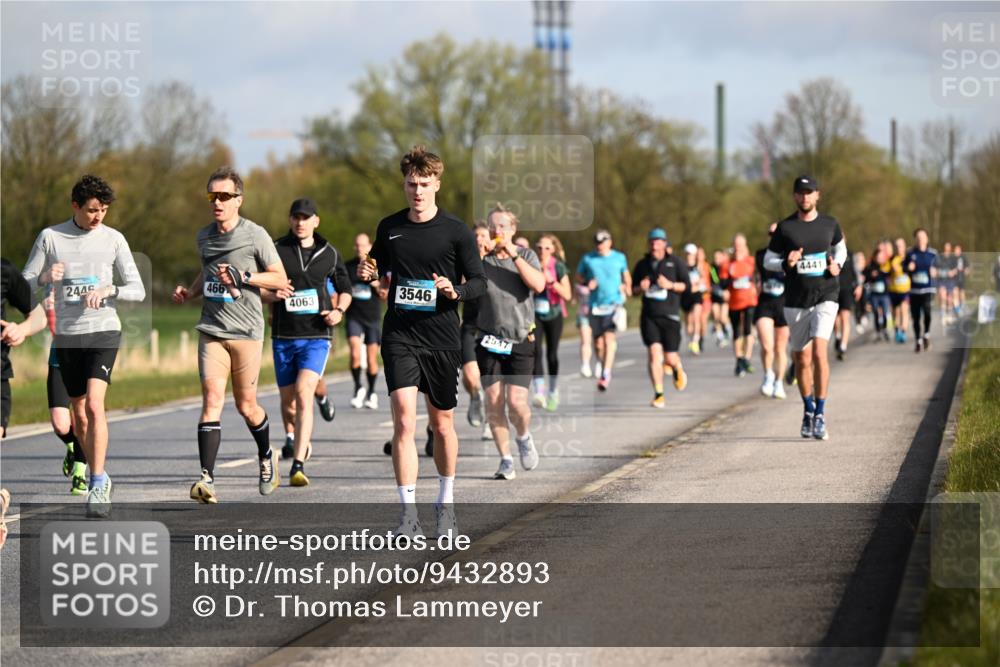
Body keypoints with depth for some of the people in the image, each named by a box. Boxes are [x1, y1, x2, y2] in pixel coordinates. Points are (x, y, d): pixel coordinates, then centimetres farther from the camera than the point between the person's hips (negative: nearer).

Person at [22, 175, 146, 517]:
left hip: (103, 332, -2)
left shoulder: (113, 239, 1)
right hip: (66, 336, 2)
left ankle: (98, 485, -18)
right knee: (80, 413, 8)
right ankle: (100, 479, 24)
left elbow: (137, 290, 2)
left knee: (94, 404, -19)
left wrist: (108, 290, -18)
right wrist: (45, 277, -18)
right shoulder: (50, 237, 2)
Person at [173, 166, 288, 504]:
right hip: (212, 330, 3)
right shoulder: (205, 236, 11)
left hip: (246, 331, -3)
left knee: (245, 405, 6)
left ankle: (266, 457, 36)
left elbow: (280, 278, -2)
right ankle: (206, 477, -18)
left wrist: (243, 277, -15)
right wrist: (189, 292, 9)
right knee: (212, 398, -13)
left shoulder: (255, 235, -4)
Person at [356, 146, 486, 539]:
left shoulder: (456, 232, -3)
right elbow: (378, 265, 21)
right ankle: (408, 513, -14)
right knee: (404, 420, -13)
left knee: (441, 423, 11)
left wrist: (456, 291, -21)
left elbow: (479, 282, 0)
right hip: (399, 337, 1)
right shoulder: (389, 227, 6)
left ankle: (446, 501, 32)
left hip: (442, 339, -1)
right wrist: (368, 272, -2)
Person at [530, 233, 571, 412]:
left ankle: (553, 393, 26)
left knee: (552, 354, 7)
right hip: (535, 314, 0)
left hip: (553, 315, 0)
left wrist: (551, 281, -23)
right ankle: (539, 392, -24)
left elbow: (567, 295, -11)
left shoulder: (558, 267, -6)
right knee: (537, 351, -18)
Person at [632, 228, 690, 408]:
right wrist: (640, 288, -5)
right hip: (649, 316, 2)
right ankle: (658, 395, -10)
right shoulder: (642, 265, 11)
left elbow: (687, 285, 1)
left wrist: (670, 285, -15)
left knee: (670, 358, -1)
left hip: (670, 315, -2)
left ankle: (678, 369, 38)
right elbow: (633, 289, 18)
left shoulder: (675, 263, 2)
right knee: (654, 352, -14)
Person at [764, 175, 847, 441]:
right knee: (802, 360, 9)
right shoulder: (784, 228, 0)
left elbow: (840, 247, 22)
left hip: (825, 298, -1)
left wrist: (837, 265, 1)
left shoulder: (829, 224, 4)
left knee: (819, 352, -18)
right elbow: (768, 261, 6)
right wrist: (786, 264, -15)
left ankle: (820, 415, -14)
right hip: (795, 301, 1)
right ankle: (808, 410, 32)